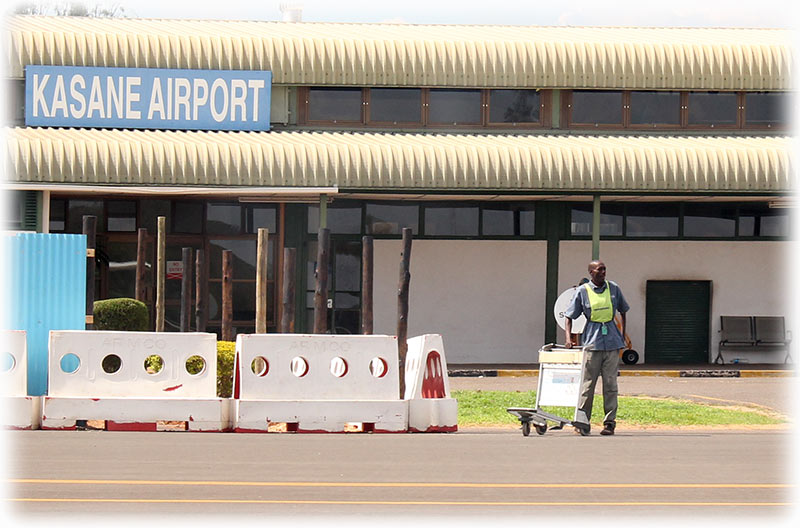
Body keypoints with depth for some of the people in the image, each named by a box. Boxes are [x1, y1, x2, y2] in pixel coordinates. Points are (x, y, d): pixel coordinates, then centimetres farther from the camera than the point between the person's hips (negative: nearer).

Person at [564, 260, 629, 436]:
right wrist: (568, 337, -11)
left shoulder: (614, 289, 7)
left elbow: (623, 311, 21)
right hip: (592, 342, -2)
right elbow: (569, 316, 3)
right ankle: (582, 422, -3)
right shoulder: (582, 291, 0)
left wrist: (623, 334, 15)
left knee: (610, 382, 2)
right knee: (588, 382, -4)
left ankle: (610, 422, 7)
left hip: (612, 341, 2)